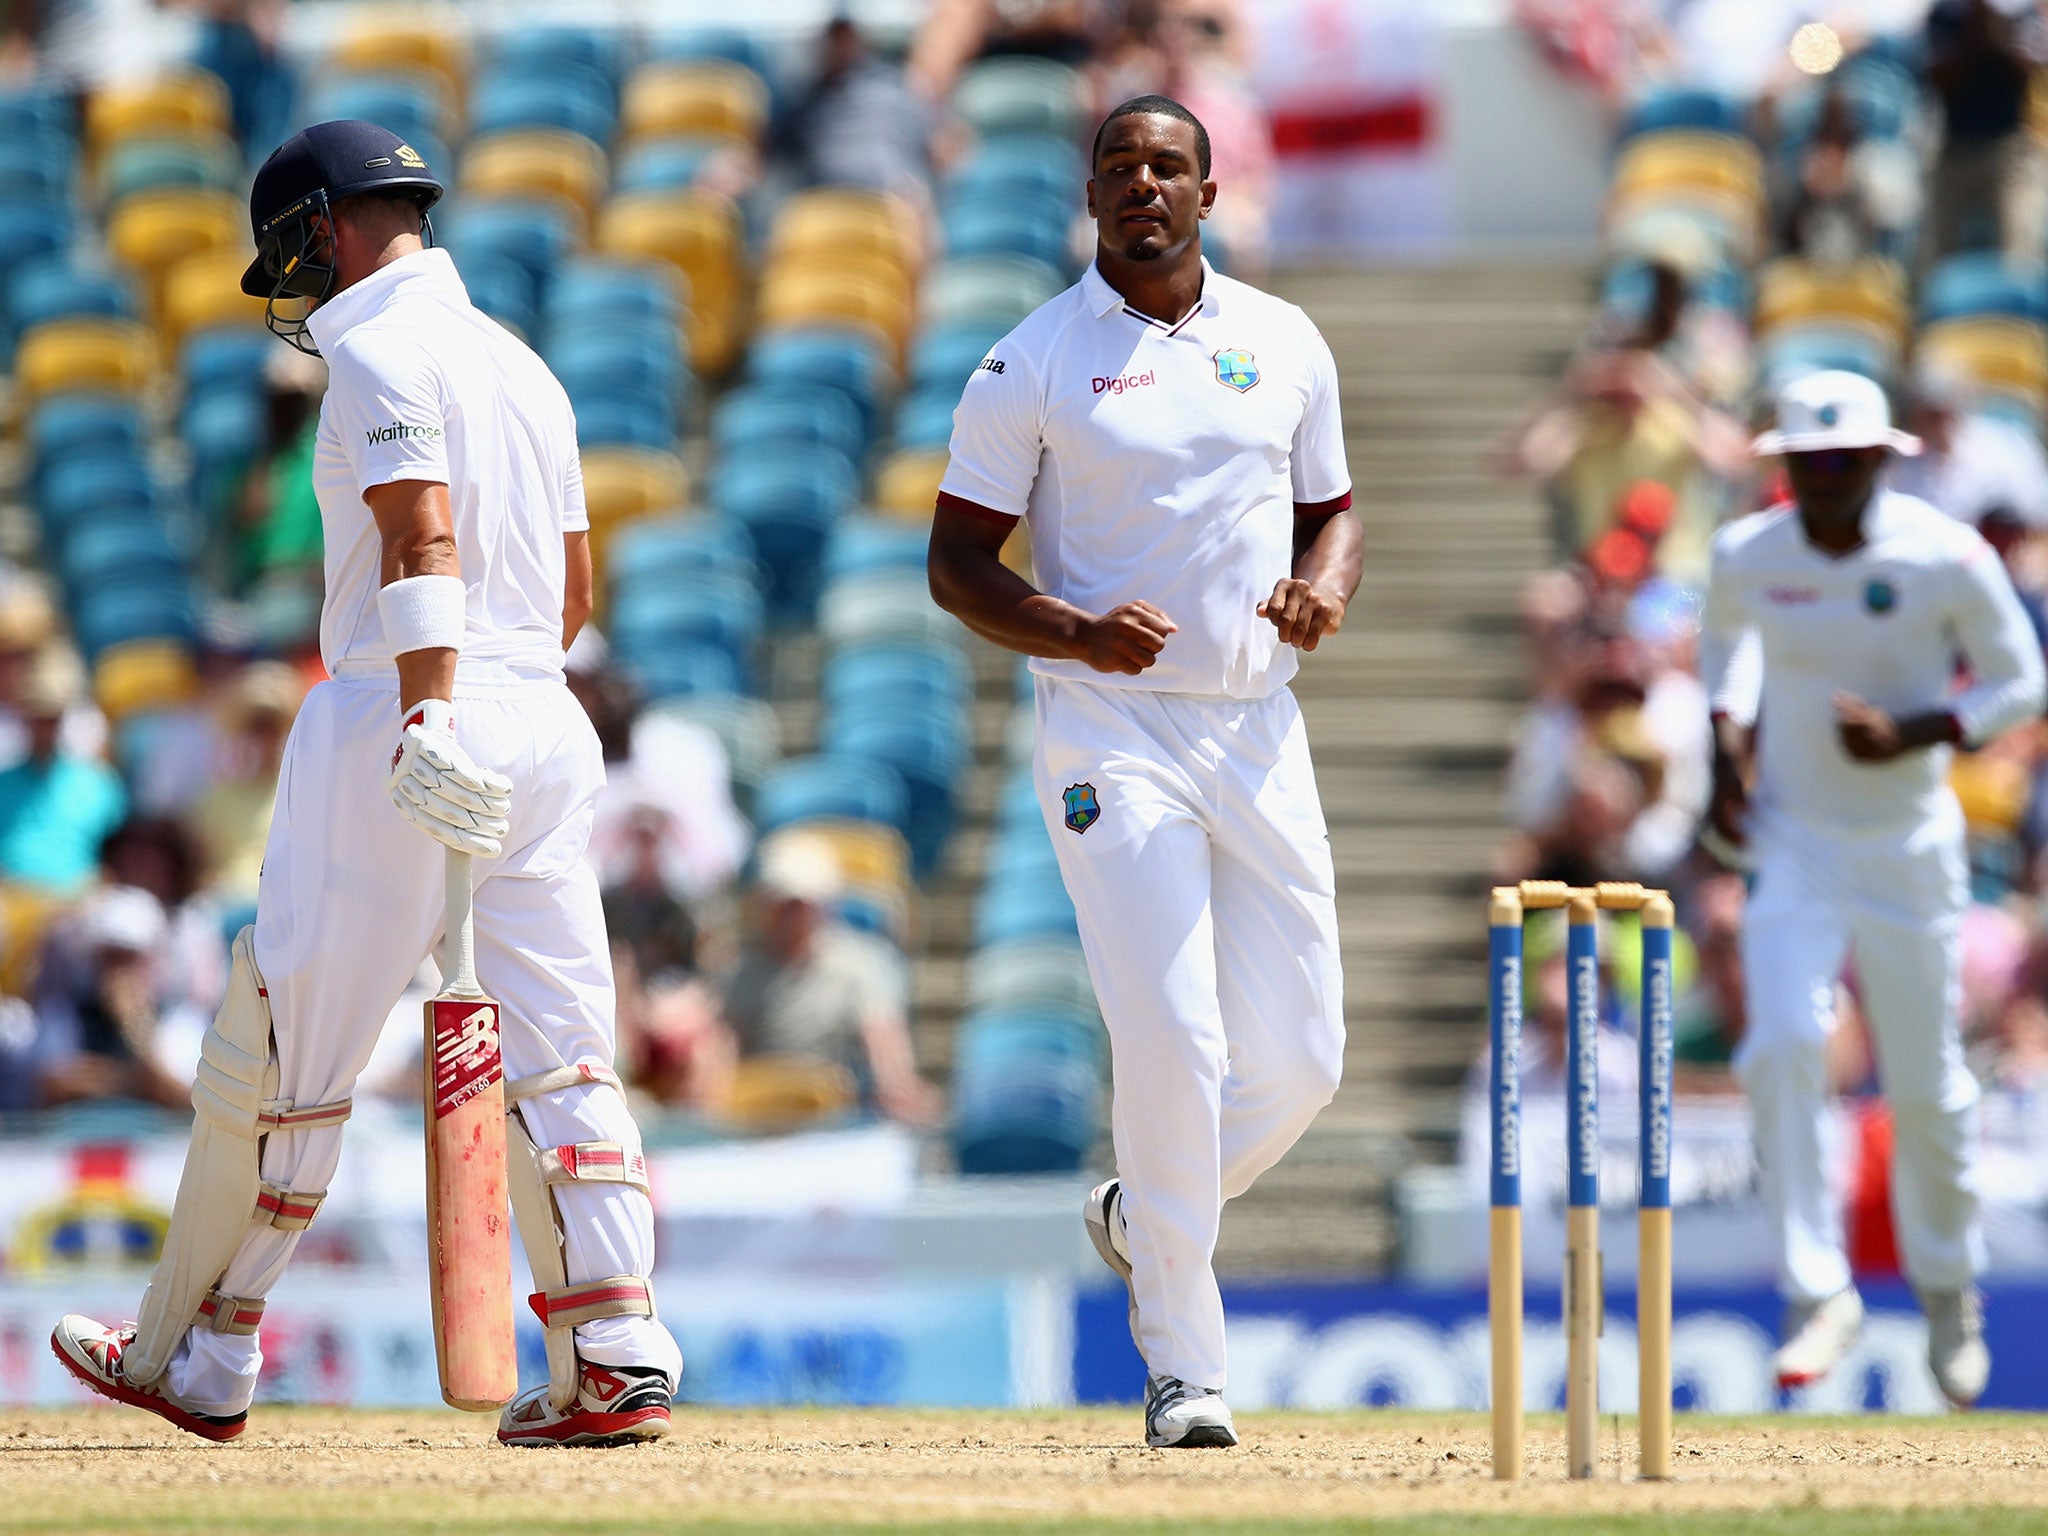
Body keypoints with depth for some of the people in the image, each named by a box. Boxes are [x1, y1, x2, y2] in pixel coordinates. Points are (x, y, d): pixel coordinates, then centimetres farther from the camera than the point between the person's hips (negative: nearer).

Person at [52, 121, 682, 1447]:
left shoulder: (379, 351, -6)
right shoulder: (521, 364, 20)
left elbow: (422, 533, -22)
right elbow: (575, 590, 24)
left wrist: (426, 716, -32)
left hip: (401, 707, -8)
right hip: (547, 716, 8)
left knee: (281, 1052, 1)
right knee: (556, 1054, 3)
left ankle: (198, 1361, 8)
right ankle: (618, 1360, -8)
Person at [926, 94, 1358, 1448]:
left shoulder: (1286, 345, 10)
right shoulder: (1033, 363, -1)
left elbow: (1334, 512, 19)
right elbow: (957, 560, 0)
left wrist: (1326, 586, -5)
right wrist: (1076, 632, -19)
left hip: (1257, 729, 4)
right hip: (1111, 732, -4)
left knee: (1301, 1055, 3)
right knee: (1175, 1040, -15)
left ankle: (1147, 1215, 31)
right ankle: (1184, 1366, -7)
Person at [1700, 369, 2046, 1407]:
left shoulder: (1946, 559, -14)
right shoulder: (1746, 555, -6)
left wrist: (1912, 733, -20)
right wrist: (1728, 740, 1)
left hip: (1910, 845, -1)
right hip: (1794, 842, 1)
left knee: (1927, 1086, 8)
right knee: (1781, 1042, -21)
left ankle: (1947, 1281, 34)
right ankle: (1817, 1293, -16)